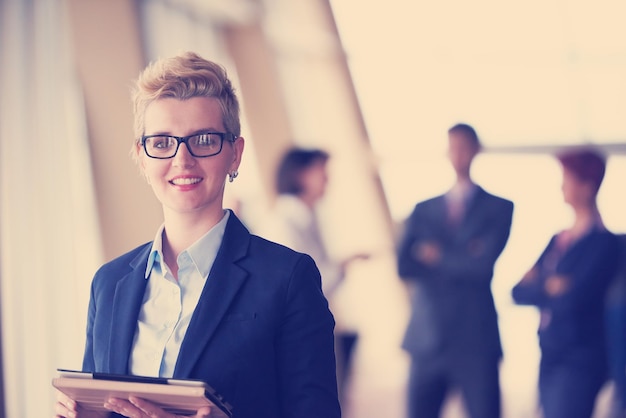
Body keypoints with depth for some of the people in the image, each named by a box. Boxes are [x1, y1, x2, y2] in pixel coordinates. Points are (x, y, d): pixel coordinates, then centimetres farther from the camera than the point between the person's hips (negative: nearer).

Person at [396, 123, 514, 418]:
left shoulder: (498, 208, 5)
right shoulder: (423, 210, 15)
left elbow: (484, 264, -9)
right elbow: (404, 266, 0)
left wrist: (439, 257, 1)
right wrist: (461, 261, -8)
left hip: (475, 341, -3)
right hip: (427, 340, 3)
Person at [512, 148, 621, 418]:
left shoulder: (603, 242, -9)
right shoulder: (558, 240, 13)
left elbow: (574, 301, -18)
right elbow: (519, 291, 8)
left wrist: (537, 290, -3)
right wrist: (547, 288, -11)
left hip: (579, 361, -7)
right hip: (550, 356, 7)